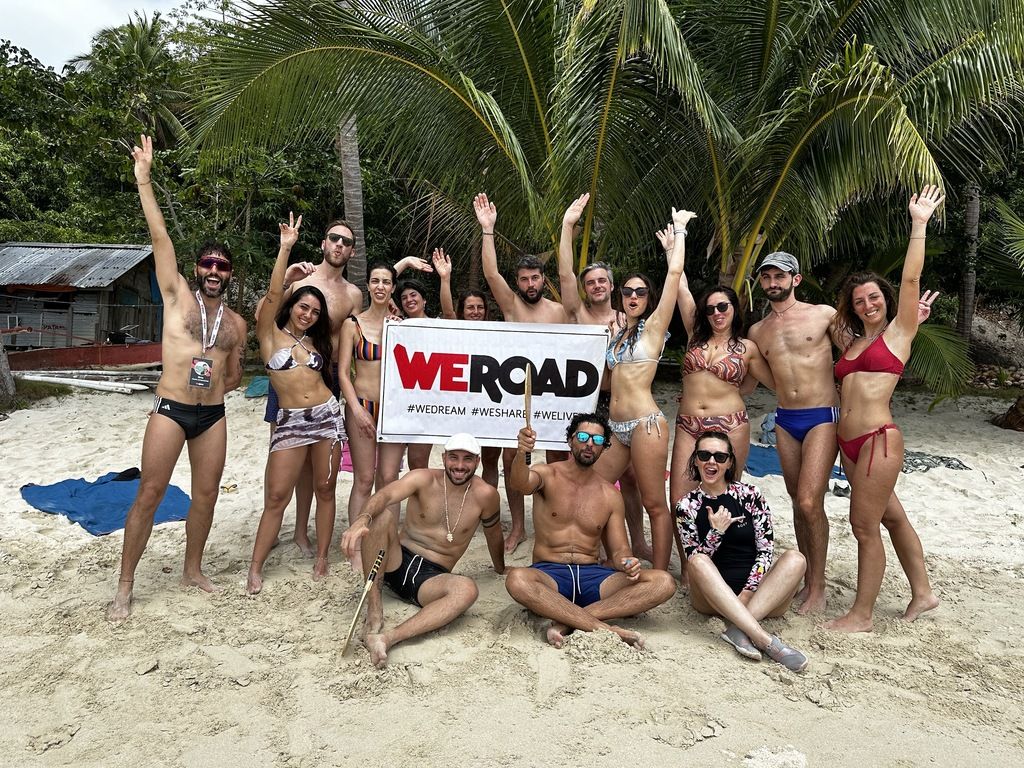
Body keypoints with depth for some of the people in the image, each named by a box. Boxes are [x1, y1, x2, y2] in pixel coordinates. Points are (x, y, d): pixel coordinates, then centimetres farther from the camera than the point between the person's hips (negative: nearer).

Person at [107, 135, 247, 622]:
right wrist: (144, 181, -11)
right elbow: (160, 238, -6)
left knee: (206, 495, 8)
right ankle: (125, 587, 9)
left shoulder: (236, 323, 10)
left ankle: (193, 569, 26)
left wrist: (218, 383, -1)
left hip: (213, 415, 4)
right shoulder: (177, 296, 1)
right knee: (150, 494, -1)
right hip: (170, 409, -3)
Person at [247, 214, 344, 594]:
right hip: (290, 421, -4)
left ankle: (322, 558, 19)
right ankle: (255, 569, 5)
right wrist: (285, 248, -14)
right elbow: (274, 294, -11)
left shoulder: (317, 341, 13)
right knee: (276, 496, -5)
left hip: (327, 415, 4)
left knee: (325, 489, 7)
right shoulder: (271, 334, 2)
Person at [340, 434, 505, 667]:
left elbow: (493, 533, 16)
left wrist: (501, 568, 32)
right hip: (397, 562, 0)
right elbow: (385, 495, -27)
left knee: (467, 590, -35)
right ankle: (373, 606, -23)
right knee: (380, 516, -28)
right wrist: (361, 520, -49)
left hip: (431, 577, 0)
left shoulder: (484, 495, -3)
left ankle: (388, 638, -43)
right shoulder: (423, 479, -7)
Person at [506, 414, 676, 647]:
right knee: (516, 580, -39)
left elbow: (619, 549, 11)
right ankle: (606, 628, -32)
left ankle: (565, 623, -27)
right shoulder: (547, 475, 1)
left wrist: (628, 563, -14)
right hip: (549, 574, -3)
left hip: (592, 576, 4)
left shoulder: (610, 495, 10)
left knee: (664, 582, -20)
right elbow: (521, 482, -23)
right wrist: (521, 453, -46)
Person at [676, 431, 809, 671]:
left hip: (759, 595, 1)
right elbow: (696, 561, -4)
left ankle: (739, 630, -34)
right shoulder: (687, 505, 2)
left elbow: (766, 550, -4)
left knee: (795, 559, -24)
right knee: (697, 561, -31)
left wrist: (747, 592, -17)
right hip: (713, 597, 0)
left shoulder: (749, 495, 1)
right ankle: (766, 640, -40)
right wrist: (716, 531, -19)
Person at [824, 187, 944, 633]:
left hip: (879, 439, -7)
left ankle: (862, 615, 8)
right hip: (848, 441, 8)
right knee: (890, 516, 17)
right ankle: (922, 593, 32)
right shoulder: (853, 343, 18)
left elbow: (911, 279, -7)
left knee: (865, 524, -4)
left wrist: (919, 224, -6)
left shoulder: (897, 333, 0)